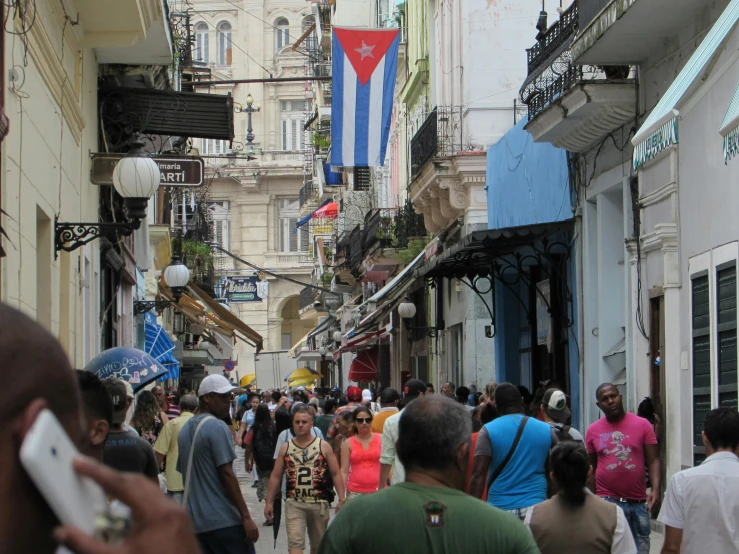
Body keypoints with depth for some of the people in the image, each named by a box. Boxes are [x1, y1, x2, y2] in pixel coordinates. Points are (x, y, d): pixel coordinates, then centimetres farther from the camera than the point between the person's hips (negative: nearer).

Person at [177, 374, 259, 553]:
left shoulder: (185, 430, 15)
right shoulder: (217, 427, -11)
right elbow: (226, 473, -16)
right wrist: (246, 516, -14)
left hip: (194, 520, 8)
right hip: (223, 520, -8)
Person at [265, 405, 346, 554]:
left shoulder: (323, 446, 1)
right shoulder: (285, 448, 5)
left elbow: (336, 474, 2)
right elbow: (275, 476, 10)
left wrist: (342, 499, -5)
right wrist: (269, 502, 6)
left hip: (319, 504, 0)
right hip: (294, 504, 0)